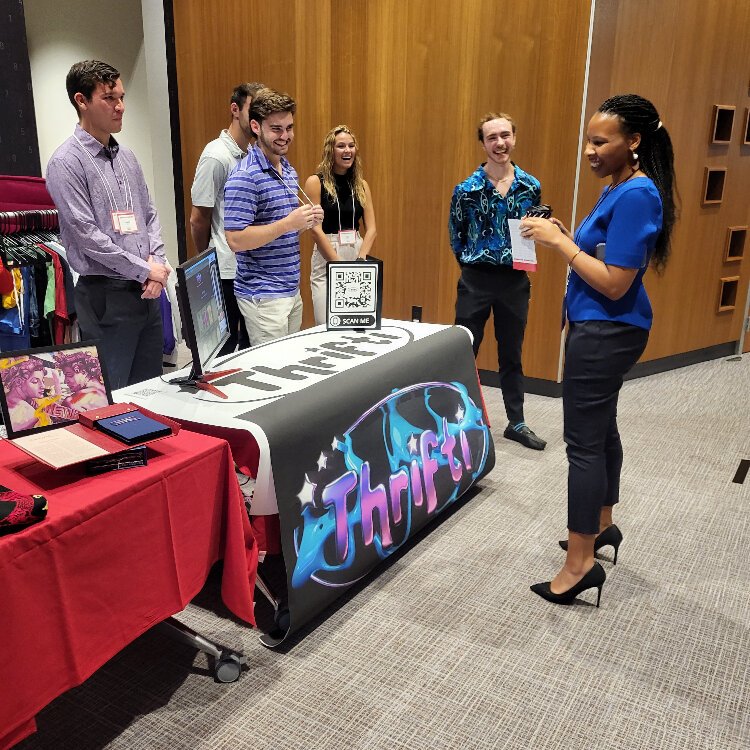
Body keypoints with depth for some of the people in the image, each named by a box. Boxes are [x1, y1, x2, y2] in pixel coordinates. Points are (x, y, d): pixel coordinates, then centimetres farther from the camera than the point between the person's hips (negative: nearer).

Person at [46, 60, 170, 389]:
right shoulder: (67, 162, -9)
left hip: (147, 291, 7)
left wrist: (157, 261, -3)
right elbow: (87, 235, -15)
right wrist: (145, 270, -12)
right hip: (106, 295, -7)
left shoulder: (126, 156, 13)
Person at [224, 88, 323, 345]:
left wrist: (306, 221, 1)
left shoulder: (289, 171, 12)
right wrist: (288, 223, -25)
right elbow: (235, 240, -20)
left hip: (292, 290, 8)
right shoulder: (245, 177, -15)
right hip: (263, 296, -8)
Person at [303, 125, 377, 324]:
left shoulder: (361, 185, 10)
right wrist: (340, 264, -14)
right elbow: (316, 229, -9)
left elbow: (371, 228, 5)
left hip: (358, 258, 4)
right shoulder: (315, 182, -3)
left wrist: (360, 259, -11)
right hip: (326, 259, -4)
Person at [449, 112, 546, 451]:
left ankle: (516, 423, 26)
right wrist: (474, 263, 6)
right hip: (477, 280, -2)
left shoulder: (531, 187, 1)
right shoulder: (467, 189, -7)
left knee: (511, 355, 13)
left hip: (515, 280, 3)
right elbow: (456, 237, 4)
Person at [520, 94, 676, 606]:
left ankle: (581, 564, 4)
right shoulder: (619, 190, 11)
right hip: (602, 329, 10)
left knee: (584, 441, -6)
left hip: (605, 332, -10)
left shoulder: (636, 196, -19)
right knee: (600, 428, 19)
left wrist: (561, 243, -19)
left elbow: (615, 284, -23)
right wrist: (564, 237, 3)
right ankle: (602, 524, 36)